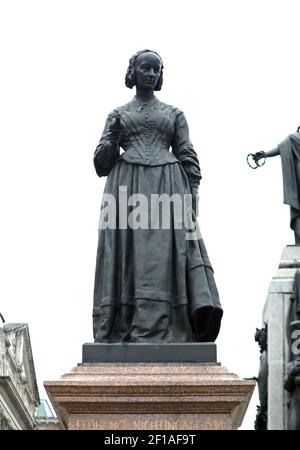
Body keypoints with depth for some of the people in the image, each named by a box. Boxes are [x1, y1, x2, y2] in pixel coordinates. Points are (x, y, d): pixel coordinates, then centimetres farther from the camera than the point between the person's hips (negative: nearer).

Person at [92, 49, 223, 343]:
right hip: (127, 189, 0)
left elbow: (188, 157, 13)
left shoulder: (174, 114, 19)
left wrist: (193, 194, -1)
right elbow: (101, 163, 15)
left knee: (165, 255, -12)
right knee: (130, 258, -9)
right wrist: (113, 137, -4)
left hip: (167, 189, 0)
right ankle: (122, 333, -12)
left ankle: (161, 334, -16)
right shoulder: (117, 115, 18)